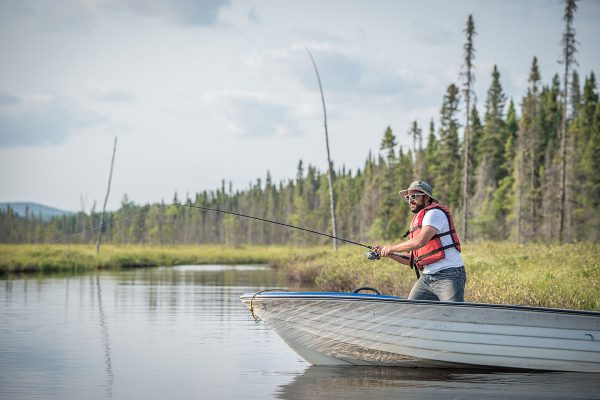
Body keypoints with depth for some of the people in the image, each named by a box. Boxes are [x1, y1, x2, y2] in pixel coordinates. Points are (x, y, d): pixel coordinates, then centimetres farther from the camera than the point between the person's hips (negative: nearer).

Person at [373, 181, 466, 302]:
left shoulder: (435, 213, -7)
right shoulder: (417, 221, 21)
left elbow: (420, 241, -22)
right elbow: (412, 260, 23)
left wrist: (391, 248, -11)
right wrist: (389, 254, 10)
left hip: (448, 276, -9)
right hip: (426, 278, 9)